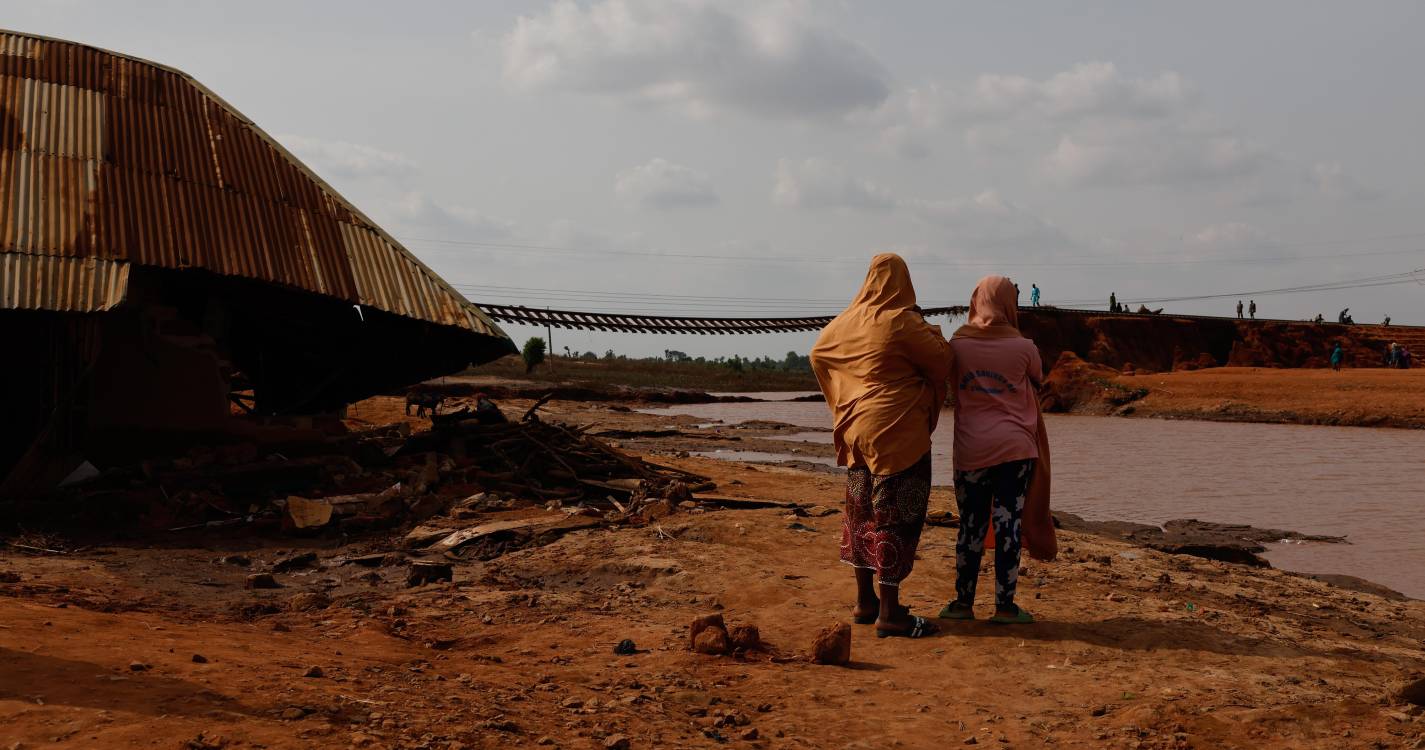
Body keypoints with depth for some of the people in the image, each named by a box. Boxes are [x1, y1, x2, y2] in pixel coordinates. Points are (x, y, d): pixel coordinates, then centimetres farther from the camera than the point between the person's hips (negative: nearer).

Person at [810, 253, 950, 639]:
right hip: (898, 433, -7)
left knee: (862, 513, 16)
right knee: (896, 518, -3)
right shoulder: (902, 322, -14)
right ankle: (889, 612, -2)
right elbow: (942, 363, -9)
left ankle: (865, 601, 24)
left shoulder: (845, 322, 7)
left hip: (855, 430, 7)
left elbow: (817, 353, 22)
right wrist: (933, 334, 11)